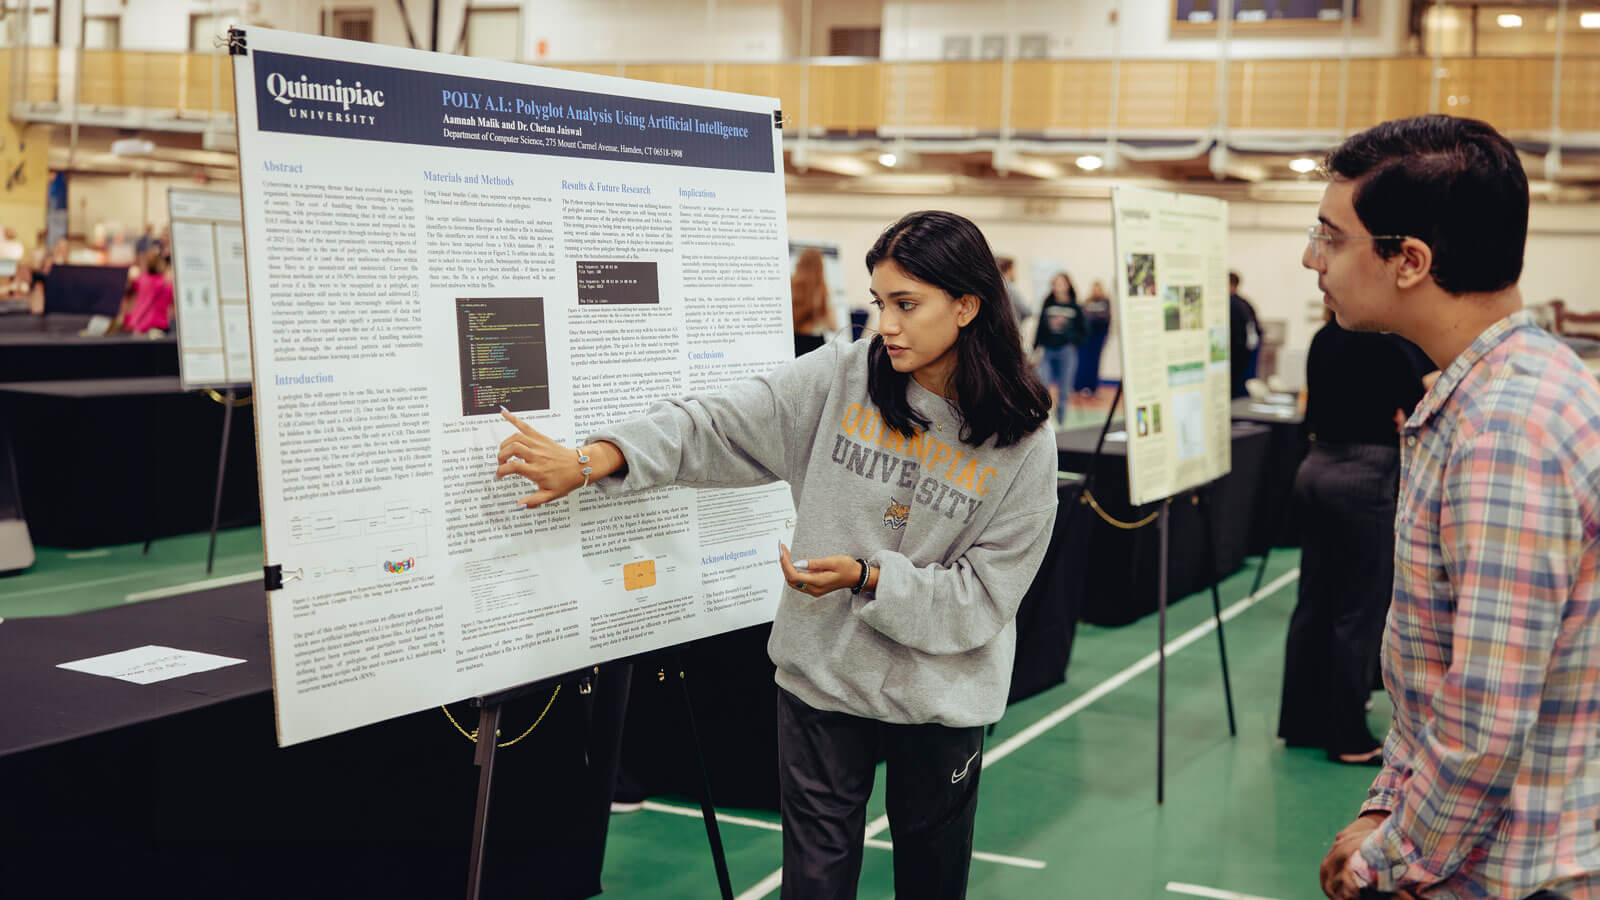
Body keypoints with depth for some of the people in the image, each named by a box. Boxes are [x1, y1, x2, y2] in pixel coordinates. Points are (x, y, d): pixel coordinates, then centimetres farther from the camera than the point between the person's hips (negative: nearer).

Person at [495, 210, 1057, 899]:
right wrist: (586, 463, -18)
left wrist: (867, 578, -22)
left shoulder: (1022, 444, -10)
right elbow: (715, 425, -8)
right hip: (822, 677, 1)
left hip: (939, 696, 0)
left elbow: (984, 594, -9)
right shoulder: (841, 378, -6)